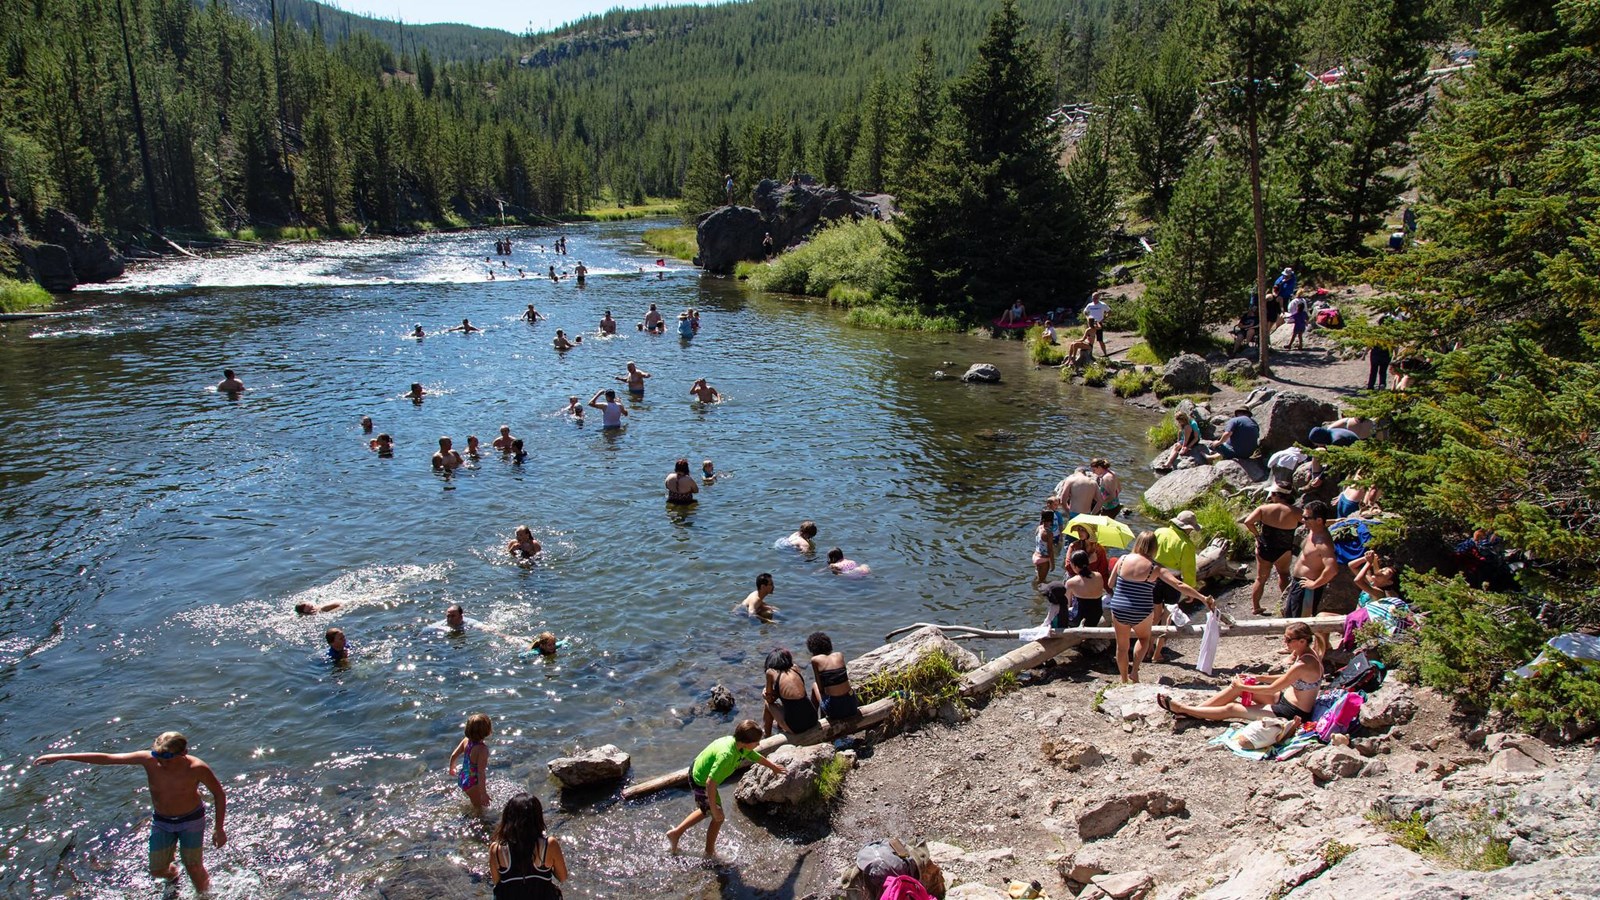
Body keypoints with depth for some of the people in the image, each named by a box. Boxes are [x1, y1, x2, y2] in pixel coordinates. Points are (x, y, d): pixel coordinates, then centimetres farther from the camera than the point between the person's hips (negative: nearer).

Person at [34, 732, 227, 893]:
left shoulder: (197, 768, -31)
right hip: (161, 821, 4)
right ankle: (173, 875, 47)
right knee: (157, 870, 10)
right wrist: (61, 757, -18)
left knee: (194, 869, -1)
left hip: (191, 821, -3)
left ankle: (205, 895, 30)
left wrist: (219, 828, -15)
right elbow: (106, 758, -18)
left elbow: (219, 794, -17)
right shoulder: (148, 760, -24)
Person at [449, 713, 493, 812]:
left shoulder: (466, 740, -12)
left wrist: (452, 768, 21)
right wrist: (483, 793, -26)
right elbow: (481, 772, -32)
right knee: (479, 808, 17)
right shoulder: (482, 749, -34)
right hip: (473, 784, -7)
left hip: (462, 778, 8)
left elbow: (453, 755, 0)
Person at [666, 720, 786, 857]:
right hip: (701, 782, -9)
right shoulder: (726, 754, -38)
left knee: (706, 812, 29)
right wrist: (714, 808, -30)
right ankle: (710, 854, 28)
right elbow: (710, 783, -38)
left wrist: (775, 767, 25)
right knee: (718, 818, 9)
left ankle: (676, 833, 39)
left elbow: (758, 757, 10)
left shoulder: (741, 746, -11)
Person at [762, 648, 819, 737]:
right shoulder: (795, 669, 9)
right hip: (812, 720, 5)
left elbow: (770, 700, 8)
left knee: (767, 703, 22)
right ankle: (780, 724, 53)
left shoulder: (771, 673, -2)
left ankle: (766, 735, 33)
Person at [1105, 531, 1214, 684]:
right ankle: (1134, 671, 14)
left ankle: (1124, 681, 28)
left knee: (1122, 646, 20)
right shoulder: (1155, 568, -10)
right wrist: (1203, 598, -17)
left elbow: (1110, 584, 3)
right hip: (1141, 614, -1)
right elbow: (1179, 585, -17)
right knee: (1143, 638, 29)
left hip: (1118, 611, 1)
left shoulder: (1123, 559, -4)